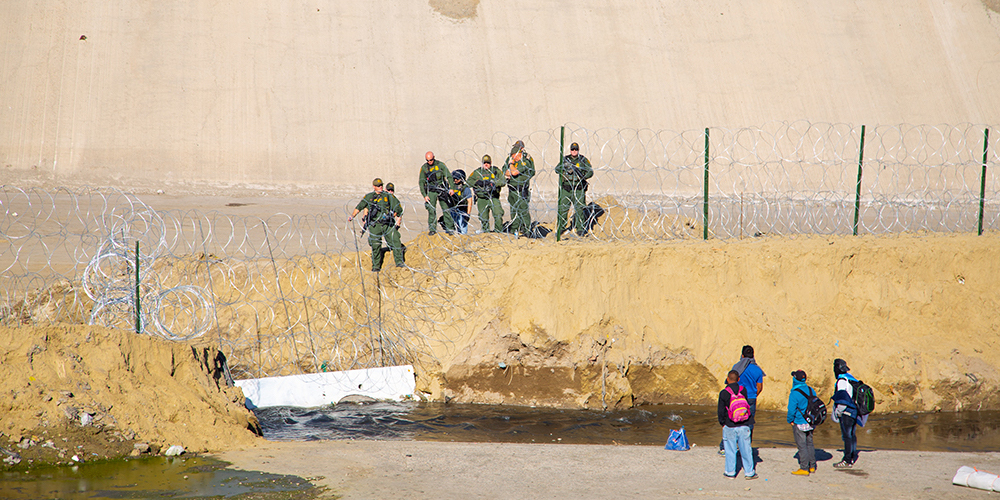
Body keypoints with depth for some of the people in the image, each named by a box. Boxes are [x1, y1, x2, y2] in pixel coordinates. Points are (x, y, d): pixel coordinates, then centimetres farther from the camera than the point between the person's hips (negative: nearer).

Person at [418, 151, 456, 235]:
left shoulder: (440, 165, -1)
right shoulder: (424, 168, 3)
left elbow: (449, 176, -1)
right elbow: (421, 182, 6)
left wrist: (451, 188, -15)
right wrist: (425, 195, -3)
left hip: (442, 190, -1)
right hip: (431, 191, 1)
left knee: (446, 209, -3)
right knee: (431, 210, -6)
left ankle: (449, 228, 3)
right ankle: (432, 229, 1)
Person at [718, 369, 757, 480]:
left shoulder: (724, 393, -10)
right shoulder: (743, 390, -3)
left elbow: (721, 411, -3)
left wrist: (722, 423, 10)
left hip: (729, 426, -2)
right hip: (744, 425, 2)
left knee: (730, 450, 7)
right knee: (746, 449, 8)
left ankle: (730, 472, 13)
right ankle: (749, 472, 12)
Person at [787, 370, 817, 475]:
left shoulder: (794, 393, -20)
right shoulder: (811, 390, 2)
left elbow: (791, 410, -19)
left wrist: (790, 420, -1)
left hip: (799, 423, -7)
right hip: (810, 422, 7)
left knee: (802, 446, -1)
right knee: (809, 444, 17)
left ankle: (804, 469, 1)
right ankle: (812, 466, 23)